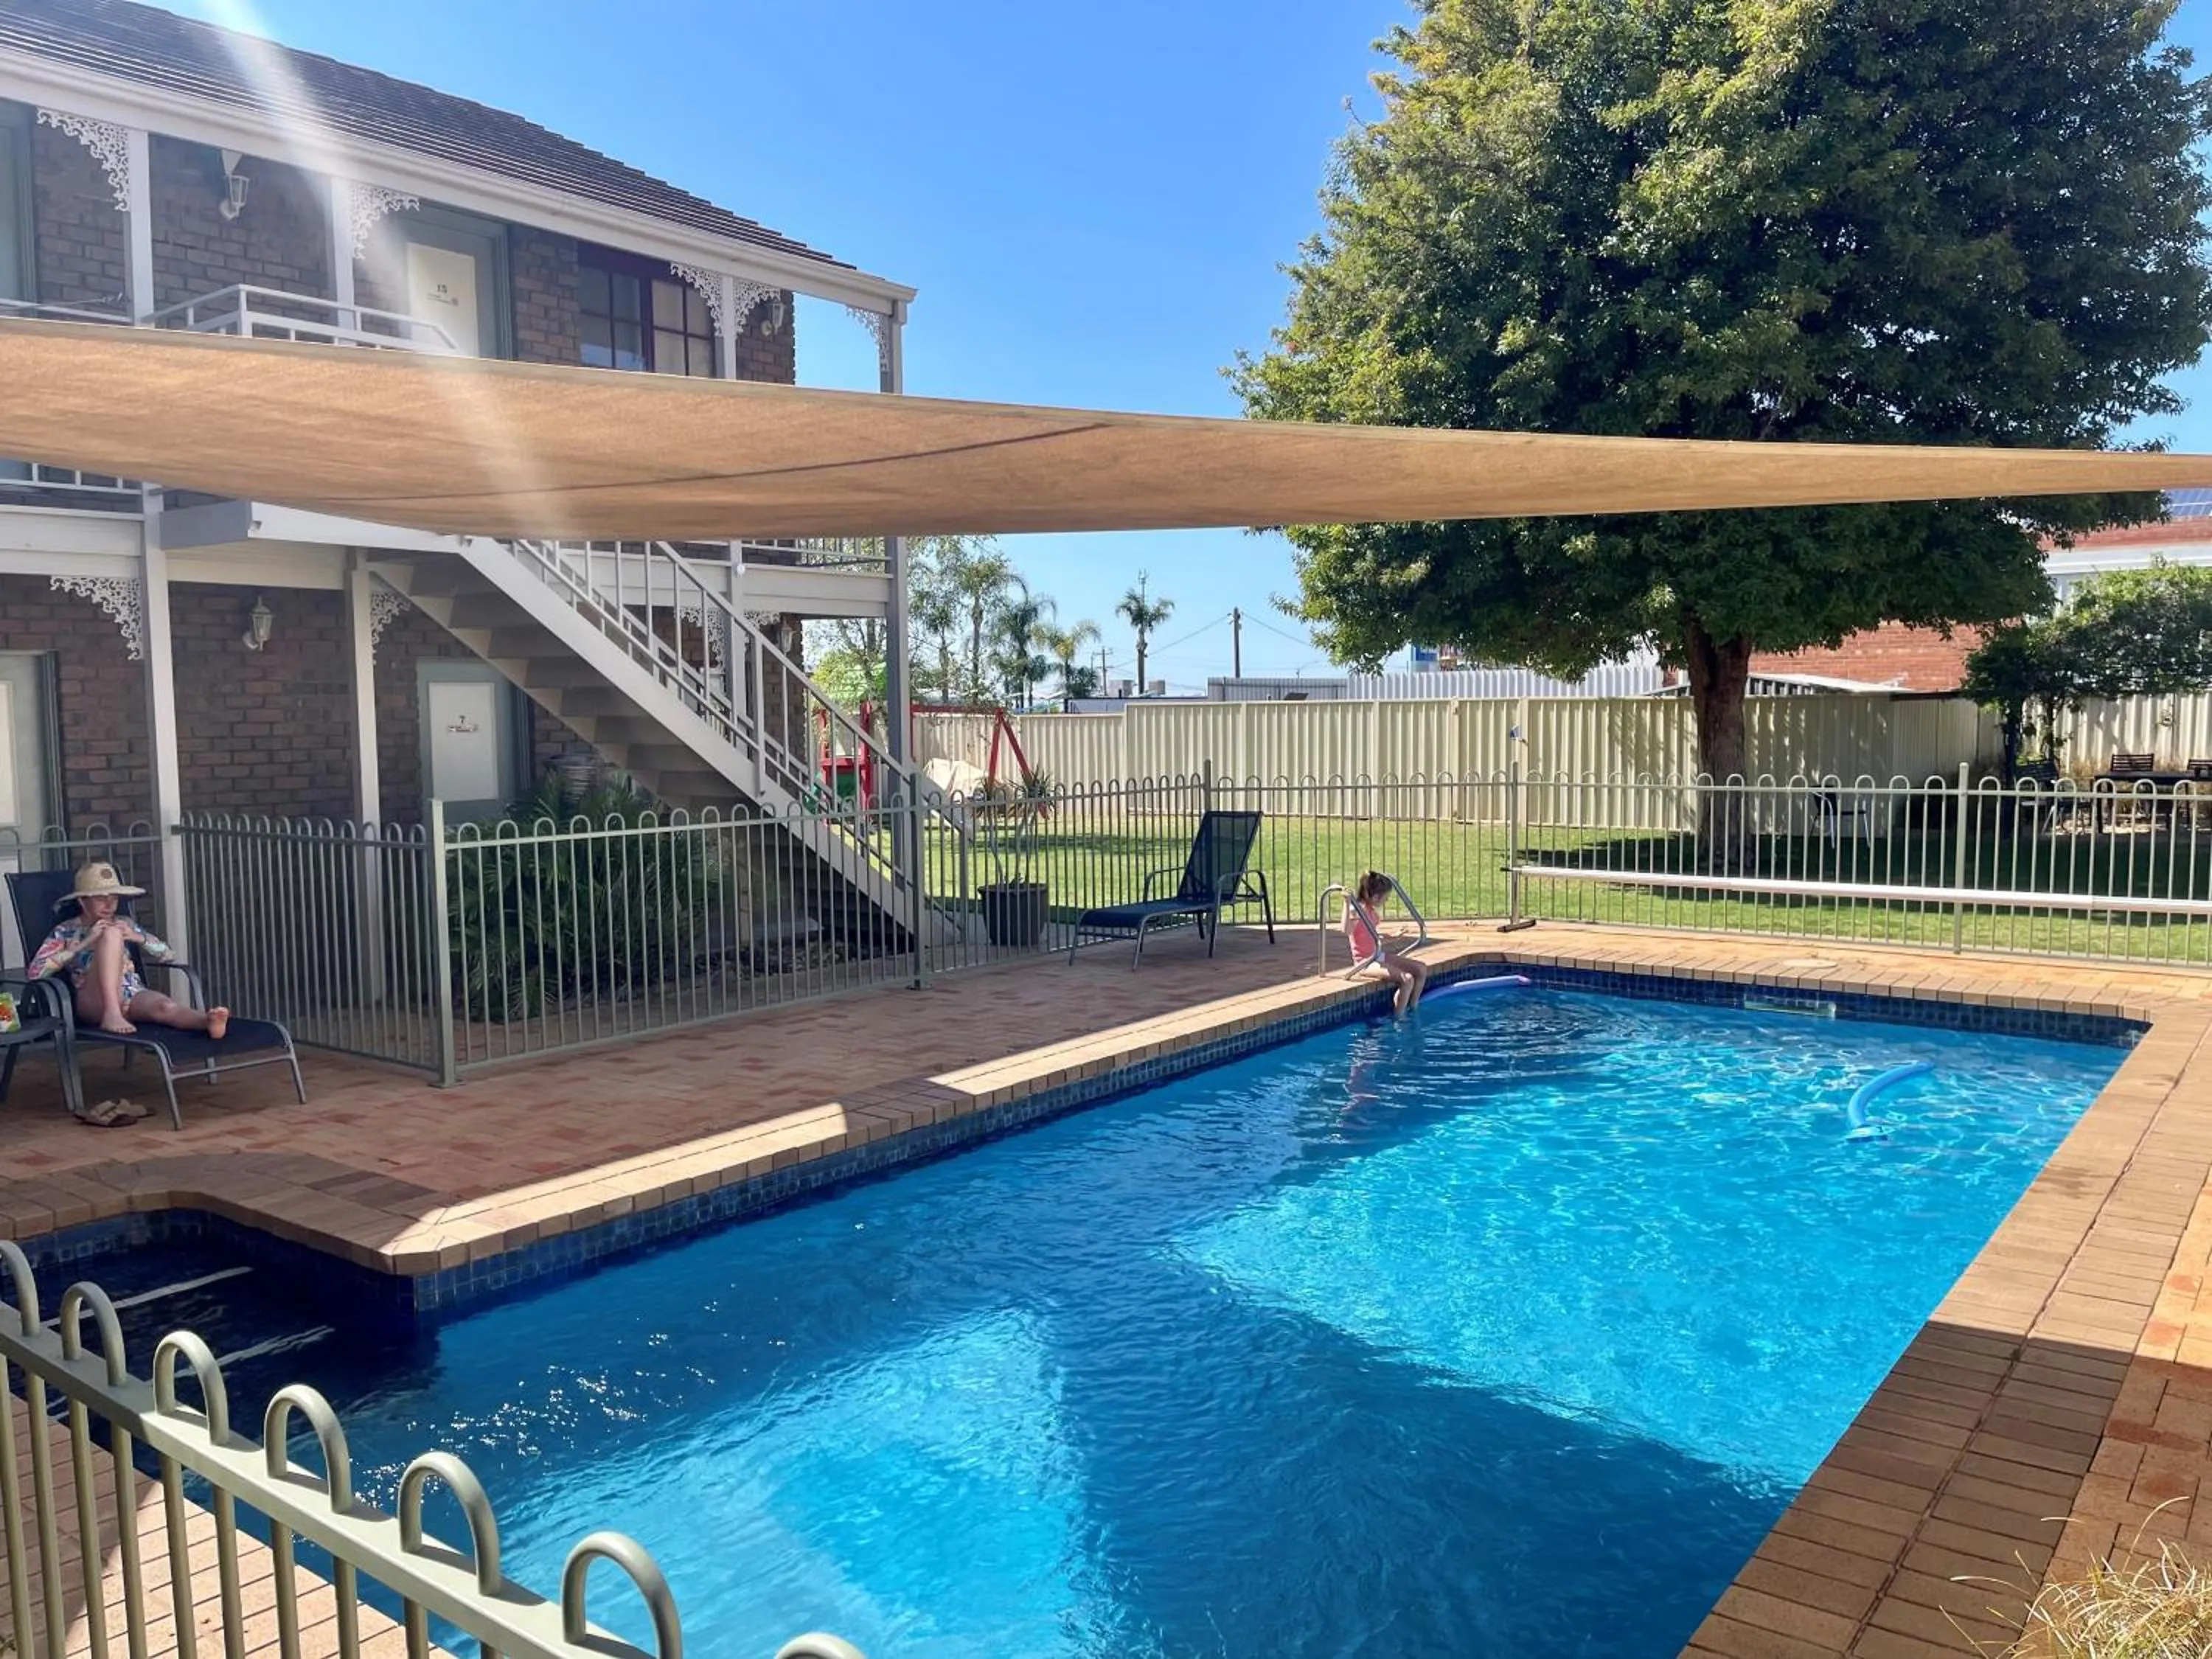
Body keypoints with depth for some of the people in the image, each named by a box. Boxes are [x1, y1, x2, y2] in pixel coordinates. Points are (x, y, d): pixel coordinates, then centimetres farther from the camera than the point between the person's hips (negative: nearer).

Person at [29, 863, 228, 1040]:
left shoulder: (124, 923, 22)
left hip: (134, 996, 3)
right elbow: (36, 971, -2)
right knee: (112, 933, -25)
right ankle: (111, 1014, -38)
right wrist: (86, 942, -7)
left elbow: (166, 954, 20)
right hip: (95, 1003, -3)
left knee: (166, 1007, -35)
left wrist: (138, 938, 1)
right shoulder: (65, 930, 13)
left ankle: (209, 1021, -67)